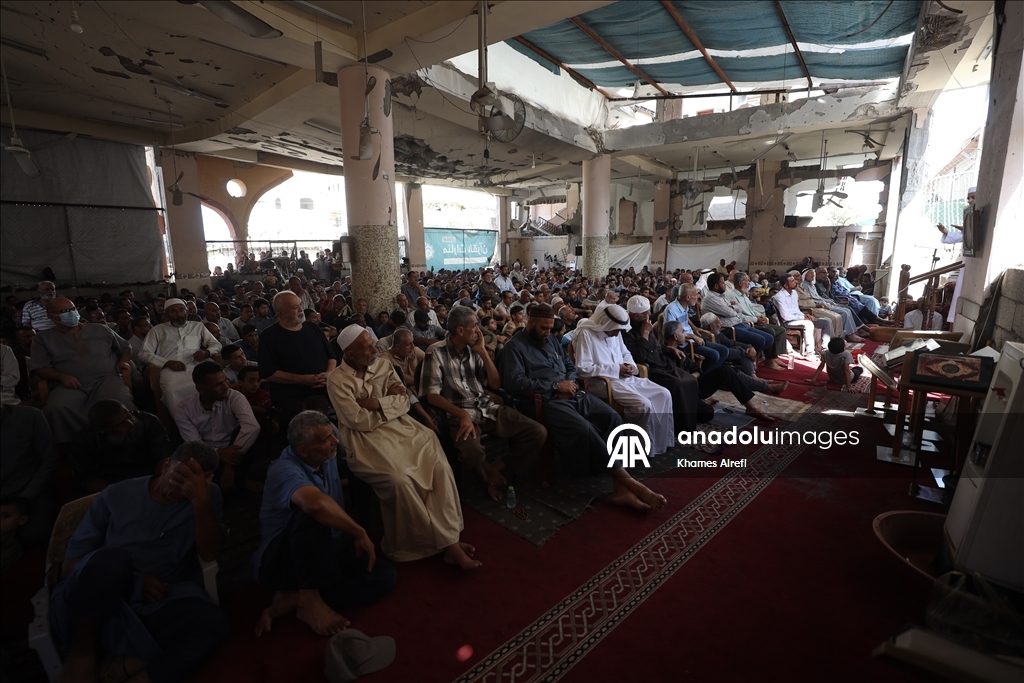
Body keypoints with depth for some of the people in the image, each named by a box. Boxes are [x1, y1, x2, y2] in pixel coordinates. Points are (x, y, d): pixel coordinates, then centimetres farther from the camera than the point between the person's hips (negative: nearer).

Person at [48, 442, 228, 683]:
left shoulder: (208, 495, 0)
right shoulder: (117, 495, 1)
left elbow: (209, 553, -11)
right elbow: (70, 564, 3)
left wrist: (201, 501, -27)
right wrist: (131, 580, -15)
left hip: (158, 606, -1)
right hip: (86, 610, 1)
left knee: (213, 622, -31)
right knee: (112, 558, -32)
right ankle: (81, 655, -9)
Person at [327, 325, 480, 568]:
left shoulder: (383, 365, 9)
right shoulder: (338, 381, -6)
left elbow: (404, 404, 5)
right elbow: (361, 422, -12)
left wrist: (377, 404, -11)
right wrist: (390, 399, -2)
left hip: (400, 427, 5)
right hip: (367, 439, -4)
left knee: (440, 466, -19)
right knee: (400, 480, -29)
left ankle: (449, 538, -11)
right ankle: (445, 541, -10)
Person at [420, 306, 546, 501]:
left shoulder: (474, 349, 9)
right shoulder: (436, 353, -6)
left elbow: (496, 385, 7)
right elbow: (432, 395, -11)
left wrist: (483, 351, -3)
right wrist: (463, 414, -24)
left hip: (489, 409, 5)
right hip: (461, 414, -5)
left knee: (538, 433, -11)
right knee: (471, 450, -39)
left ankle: (497, 469, 3)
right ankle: (491, 475, -3)